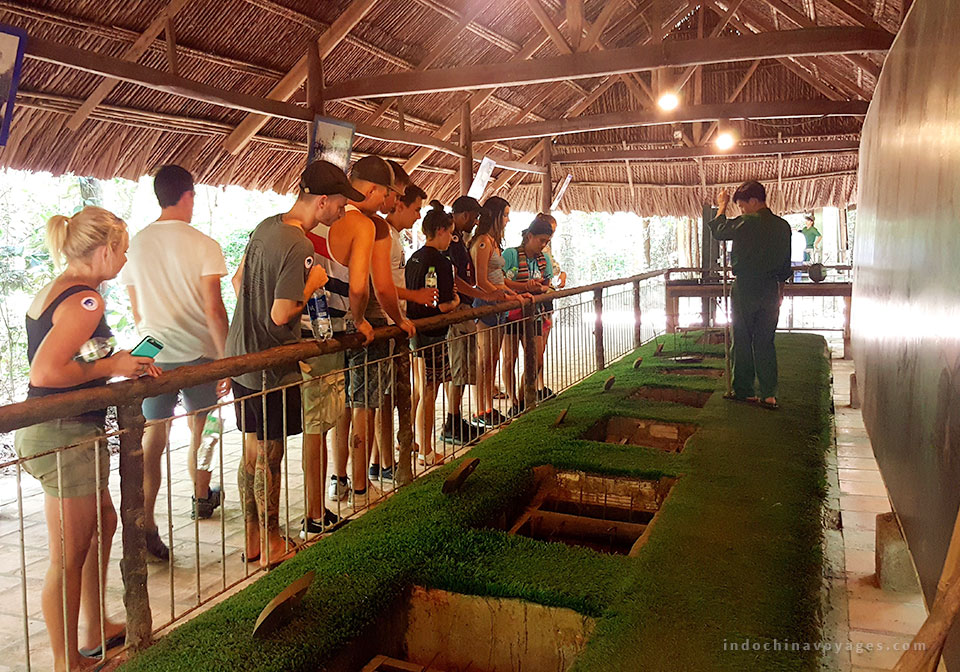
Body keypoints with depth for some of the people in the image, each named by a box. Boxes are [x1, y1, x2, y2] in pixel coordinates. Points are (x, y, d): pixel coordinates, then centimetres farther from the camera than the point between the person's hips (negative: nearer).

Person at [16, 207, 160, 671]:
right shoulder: (85, 301, -19)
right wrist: (111, 366, -16)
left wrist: (123, 364, 12)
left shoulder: (53, 291, 12)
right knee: (69, 558, 2)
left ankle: (96, 632, 38)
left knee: (103, 523, 23)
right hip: (65, 437, -11)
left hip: (47, 430, 11)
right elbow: (45, 373, -27)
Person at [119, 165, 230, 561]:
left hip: (153, 355, 3)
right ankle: (202, 499, 38)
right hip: (198, 353, -3)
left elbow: (136, 310, 11)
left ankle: (144, 524, -4)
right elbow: (213, 310, -15)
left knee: (153, 438, 4)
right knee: (200, 429, 17)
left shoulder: (136, 245, 3)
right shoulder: (202, 245, -11)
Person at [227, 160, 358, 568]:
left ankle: (253, 539, 28)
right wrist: (312, 284, -10)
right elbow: (282, 314, -24)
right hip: (271, 364, -9)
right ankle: (272, 546, 19)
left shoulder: (266, 227, 7)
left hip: (241, 355, 9)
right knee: (268, 458, 4)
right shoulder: (300, 247, -21)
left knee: (252, 453, 16)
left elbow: (239, 280, 17)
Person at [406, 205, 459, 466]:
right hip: (432, 334, -8)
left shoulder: (414, 258, 10)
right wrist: (455, 301, 1)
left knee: (417, 390, 20)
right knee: (428, 394, 0)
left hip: (413, 329, 8)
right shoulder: (441, 263, -16)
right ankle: (426, 452, 9)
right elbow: (442, 305, -20)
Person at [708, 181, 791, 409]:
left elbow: (718, 231, 3)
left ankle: (744, 391, 11)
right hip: (770, 291, 5)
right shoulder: (783, 226, 5)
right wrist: (780, 287, 24)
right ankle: (769, 395, 7)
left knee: (742, 341, 5)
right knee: (766, 342, 9)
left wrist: (722, 207, 17)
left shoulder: (746, 223, -14)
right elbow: (785, 264, 12)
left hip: (746, 290, -5)